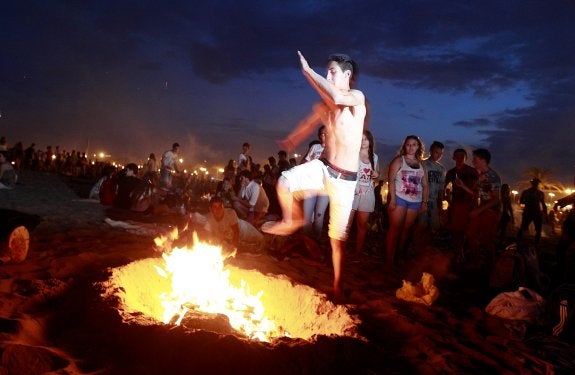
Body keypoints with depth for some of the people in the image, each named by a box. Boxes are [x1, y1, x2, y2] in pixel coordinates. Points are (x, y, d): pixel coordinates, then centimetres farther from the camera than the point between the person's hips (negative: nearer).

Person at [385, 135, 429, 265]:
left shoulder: (421, 165, 15)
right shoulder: (399, 160, 1)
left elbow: (425, 185, 16)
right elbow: (391, 179, -8)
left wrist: (424, 202, 7)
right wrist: (392, 199, -17)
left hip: (415, 201, 5)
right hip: (399, 198, -4)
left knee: (406, 230, 5)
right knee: (395, 229, -7)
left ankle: (399, 259, 13)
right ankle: (389, 260, -4)